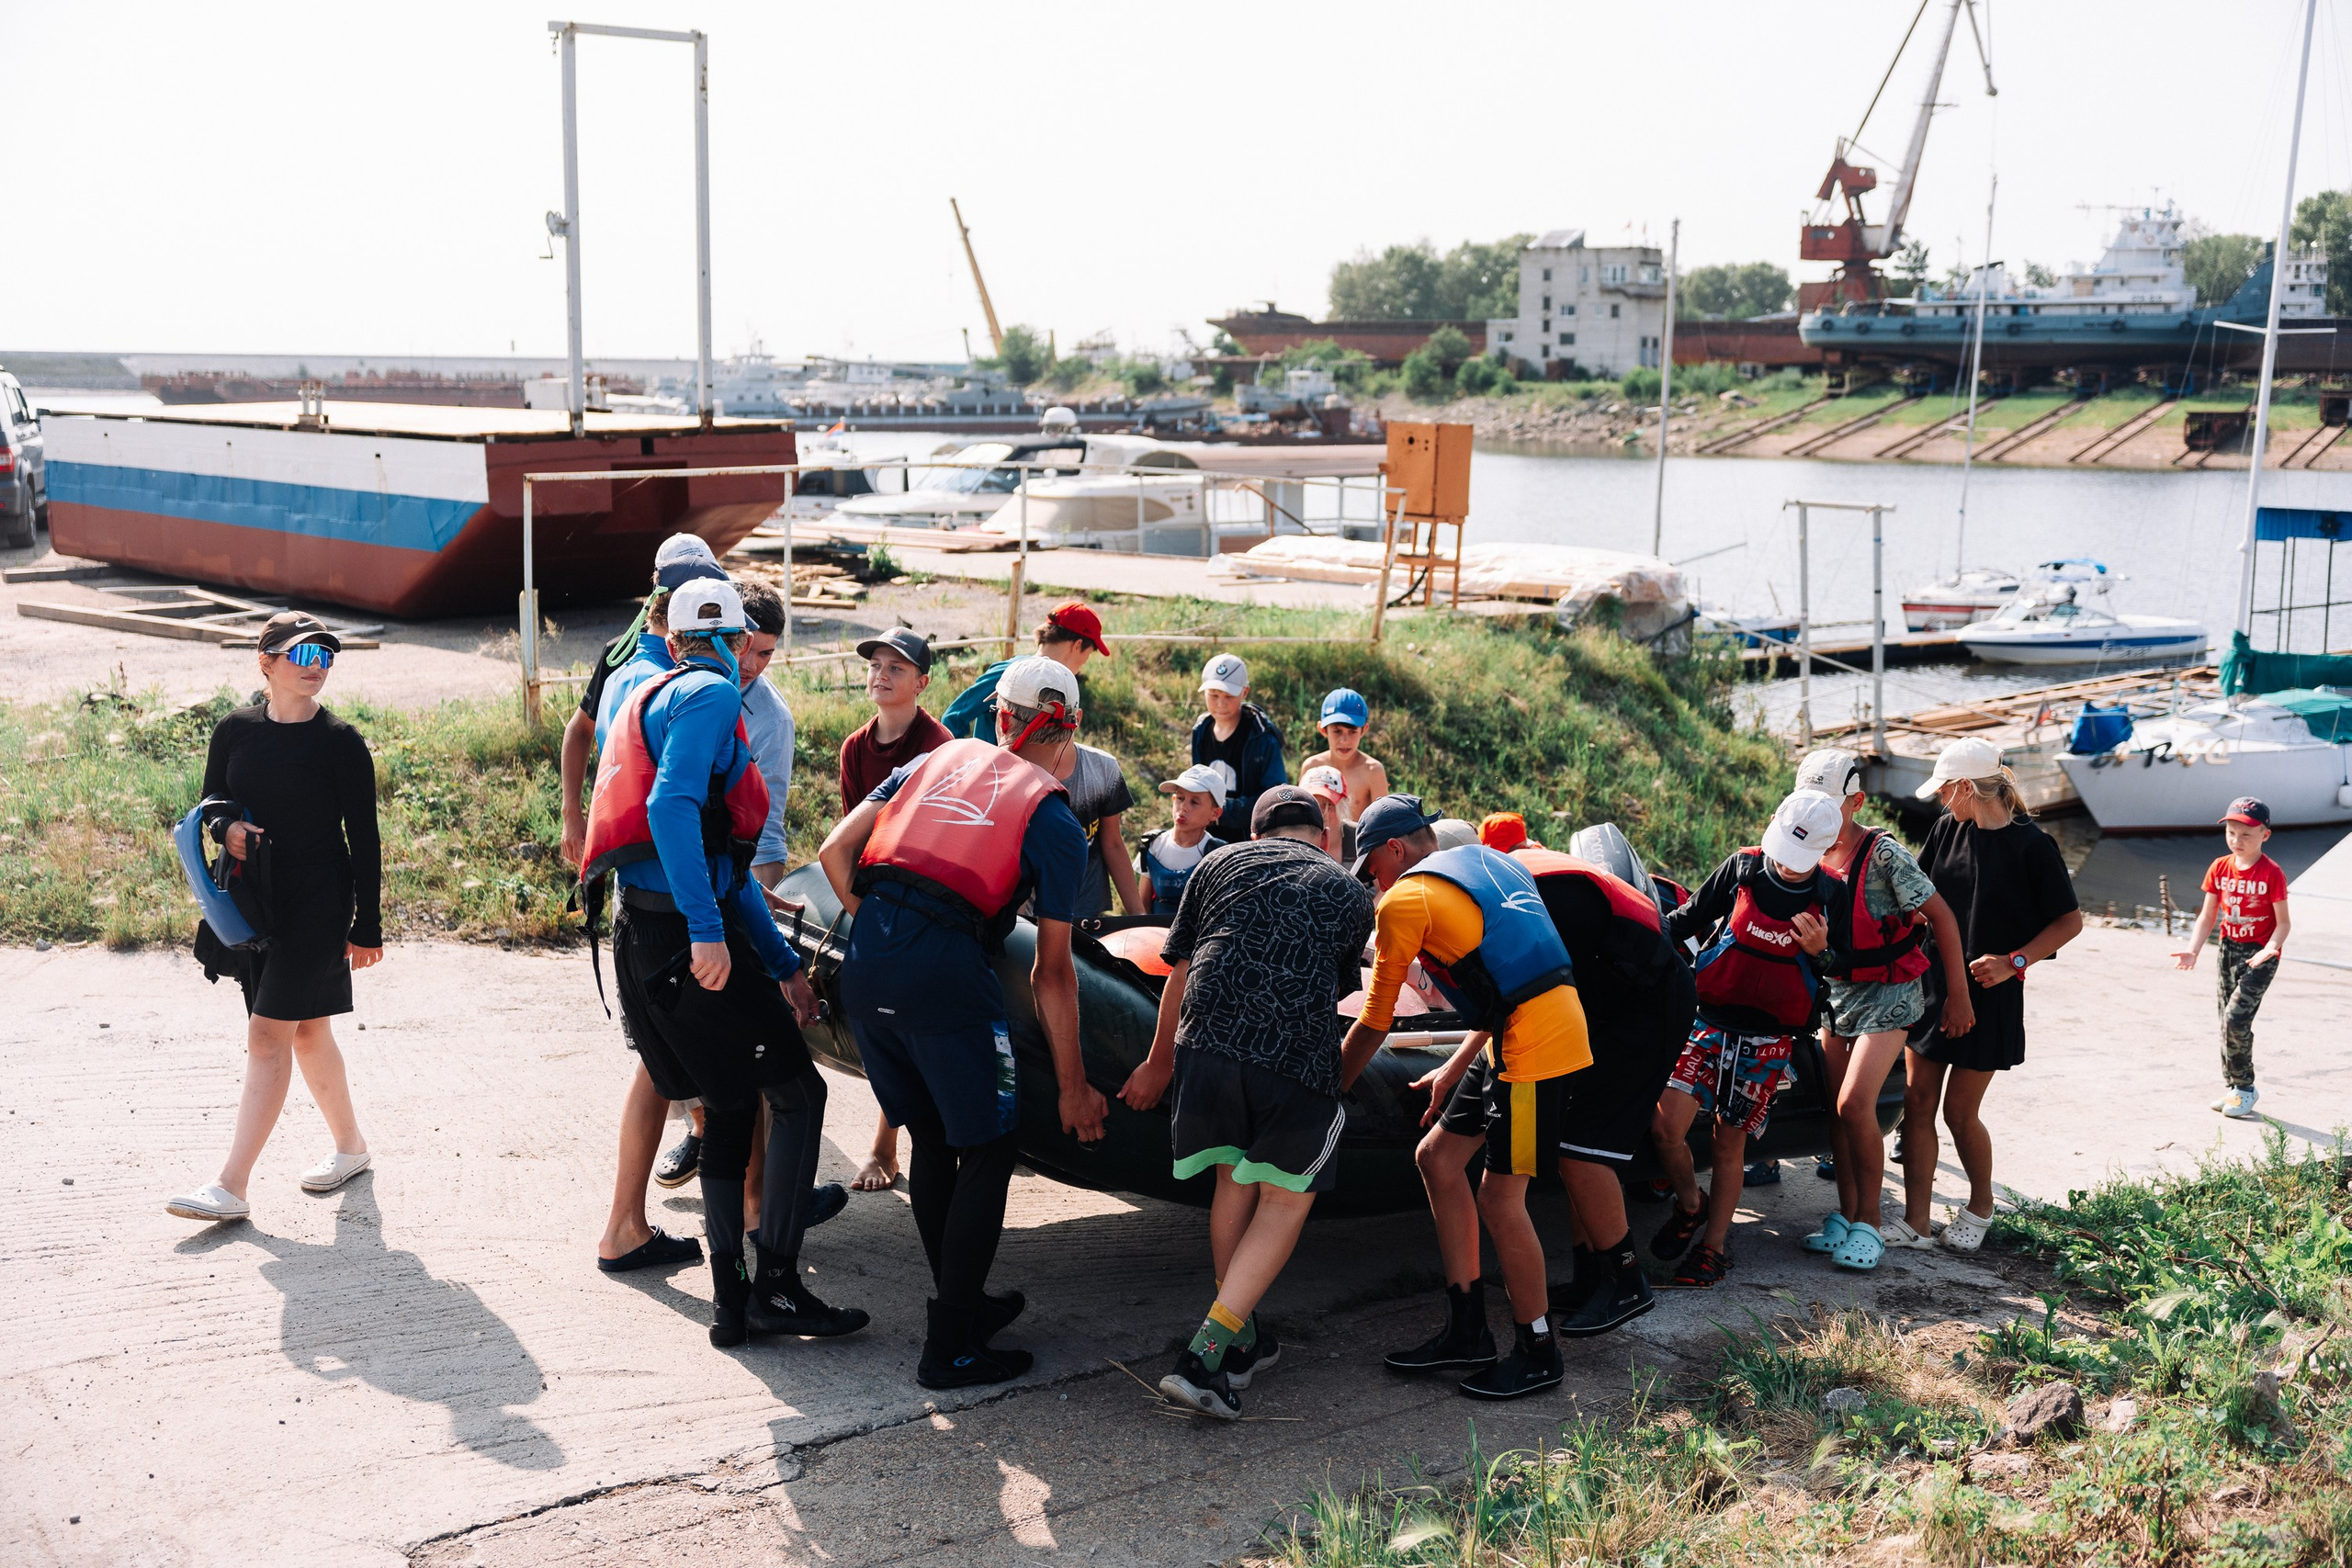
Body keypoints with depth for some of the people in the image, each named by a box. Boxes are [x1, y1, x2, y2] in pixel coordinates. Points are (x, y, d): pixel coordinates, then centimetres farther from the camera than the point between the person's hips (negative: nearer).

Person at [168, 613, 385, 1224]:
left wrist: (367, 926, -4)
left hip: (316, 904, -5)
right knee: (307, 1032, 14)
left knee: (268, 1036, -9)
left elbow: (364, 838, -4)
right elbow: (210, 803, 15)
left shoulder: (341, 742, -6)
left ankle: (231, 1186, -9)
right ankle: (351, 1145, 32)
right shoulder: (234, 731, 5)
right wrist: (224, 826, -11)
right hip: (253, 901, 5)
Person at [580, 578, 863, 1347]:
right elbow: (671, 806, -23)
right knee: (797, 1093, -2)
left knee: (730, 1106, 14)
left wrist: (783, 965, 26)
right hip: (683, 936, -9)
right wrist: (706, 928, -28)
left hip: (642, 934, 9)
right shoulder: (710, 694, -5)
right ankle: (776, 1285, 0)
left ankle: (731, 1298, 17)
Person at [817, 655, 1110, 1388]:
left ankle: (961, 1301, 35)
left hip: (864, 967, 6)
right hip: (947, 977, -5)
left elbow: (835, 850, 11)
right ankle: (950, 1347, 11)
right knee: (985, 1154, 9)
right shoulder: (1055, 823, 7)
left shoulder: (937, 759, 19)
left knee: (931, 1140, 21)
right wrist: (1073, 1086, 14)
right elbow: (1051, 975, 6)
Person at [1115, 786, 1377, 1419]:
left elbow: (1180, 974, 24)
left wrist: (1157, 1063, 35)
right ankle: (1204, 1356, 0)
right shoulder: (1350, 893, 25)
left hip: (1207, 1037, 2)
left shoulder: (1220, 863, 24)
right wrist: (1336, 1083, 47)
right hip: (1300, 1054, -2)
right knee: (1286, 1200, 12)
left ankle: (1241, 1341, 31)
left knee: (1234, 1177, 22)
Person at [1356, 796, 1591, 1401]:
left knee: (1499, 1199, -3)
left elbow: (1375, 1021, 0)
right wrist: (1454, 1070, 26)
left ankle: (1539, 1355, 10)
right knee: (1438, 1157, 13)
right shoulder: (1489, 863, 20)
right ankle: (1467, 1331, 18)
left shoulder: (1405, 900, -5)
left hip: (1535, 1048, -10)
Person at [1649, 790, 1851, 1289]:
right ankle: (1690, 1205, 17)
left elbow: (1841, 966, 10)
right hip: (1710, 1022, 1)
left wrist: (1820, 950, -12)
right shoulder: (1741, 869, -3)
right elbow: (1687, 919, 8)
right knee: (1666, 1126, -12)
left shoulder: (1828, 897, -1)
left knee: (1729, 1144, 2)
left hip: (1768, 1039, -1)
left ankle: (1713, 1247, 19)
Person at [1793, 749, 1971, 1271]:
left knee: (1855, 1105, -15)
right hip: (1836, 991, 6)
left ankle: (1869, 1221, -2)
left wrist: (1958, 994, -11)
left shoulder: (1882, 852, -19)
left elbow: (1941, 915, -14)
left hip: (1888, 994, -6)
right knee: (1838, 1110, 6)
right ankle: (1846, 1216, 18)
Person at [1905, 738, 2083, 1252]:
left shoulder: (2031, 845, -12)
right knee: (1917, 1102, 1)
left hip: (1989, 994, -5)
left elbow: (2070, 921, -8)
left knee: (1959, 1113, 1)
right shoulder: (1948, 827, 5)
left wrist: (2013, 963, -16)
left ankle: (1981, 1206, 26)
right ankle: (1915, 1220, 7)